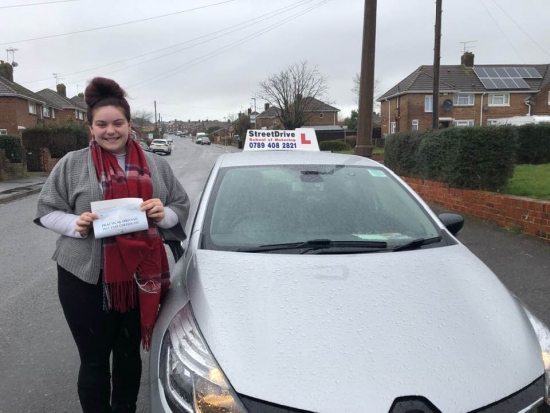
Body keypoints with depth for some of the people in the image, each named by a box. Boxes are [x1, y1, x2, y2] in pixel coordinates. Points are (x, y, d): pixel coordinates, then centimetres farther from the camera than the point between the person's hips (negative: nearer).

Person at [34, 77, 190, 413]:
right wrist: (75, 224, -15)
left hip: (141, 276, 2)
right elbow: (47, 211, 5)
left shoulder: (155, 164, 7)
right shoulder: (72, 164, 0)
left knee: (129, 353, 17)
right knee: (94, 359, 8)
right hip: (85, 277, -2)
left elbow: (182, 206, 10)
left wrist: (164, 214, -12)